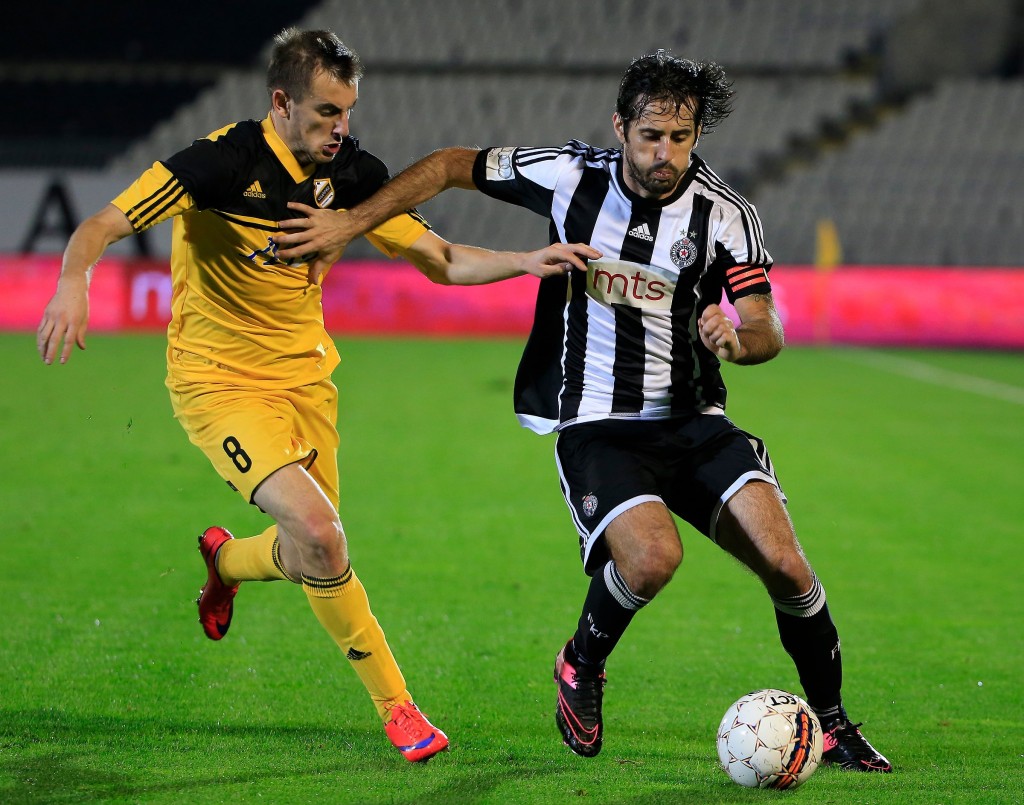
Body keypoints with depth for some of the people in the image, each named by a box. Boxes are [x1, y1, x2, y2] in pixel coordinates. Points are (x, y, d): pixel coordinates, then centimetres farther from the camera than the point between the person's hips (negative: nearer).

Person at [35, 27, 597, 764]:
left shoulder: (352, 174, -4)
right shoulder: (224, 161, -21)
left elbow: (440, 260, 4)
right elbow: (102, 226, -21)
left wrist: (528, 261, -12)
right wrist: (74, 283, -42)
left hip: (305, 376, 6)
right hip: (218, 380, -6)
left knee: (314, 554, 12)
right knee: (319, 534, -24)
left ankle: (226, 560, 48)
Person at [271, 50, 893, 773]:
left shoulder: (727, 215, -6)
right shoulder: (569, 176, -5)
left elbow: (768, 331, -4)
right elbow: (450, 166, 6)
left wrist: (737, 339, -28)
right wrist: (349, 224, 0)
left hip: (694, 421, 2)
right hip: (594, 427, -2)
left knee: (784, 561, -17)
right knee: (653, 556, -30)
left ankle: (833, 725, 5)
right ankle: (581, 666, 3)